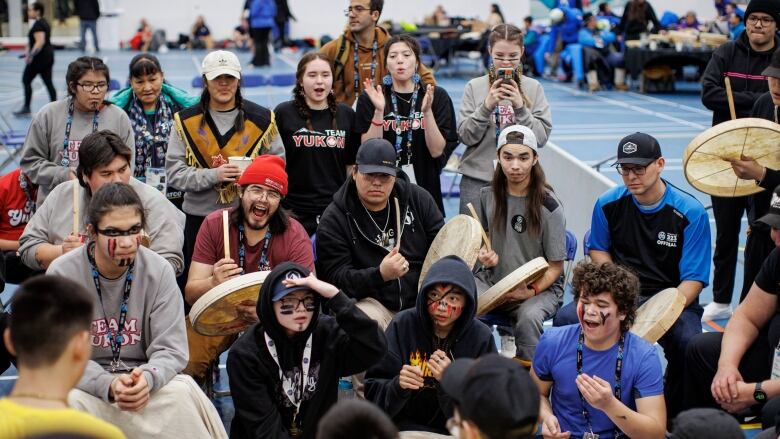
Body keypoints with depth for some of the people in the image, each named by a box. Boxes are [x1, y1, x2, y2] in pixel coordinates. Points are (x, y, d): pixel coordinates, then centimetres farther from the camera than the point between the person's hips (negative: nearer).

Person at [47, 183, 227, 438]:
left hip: (147, 383, 1)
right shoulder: (62, 274, -9)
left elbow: (171, 349, -7)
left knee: (182, 394, -30)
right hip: (86, 384, -1)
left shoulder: (159, 271, -6)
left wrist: (147, 378, -31)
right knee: (67, 402, -35)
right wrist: (108, 385, -29)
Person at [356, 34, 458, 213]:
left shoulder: (437, 96, 0)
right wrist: (379, 111, -19)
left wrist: (427, 111, -19)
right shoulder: (370, 97, 0)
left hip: (425, 191, 0)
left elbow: (437, 151, -7)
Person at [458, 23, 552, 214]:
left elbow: (541, 137, -2)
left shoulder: (533, 87, 4)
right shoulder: (475, 86, 3)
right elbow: (466, 136, -2)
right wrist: (486, 105, -15)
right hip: (477, 178, 0)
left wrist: (520, 107, -15)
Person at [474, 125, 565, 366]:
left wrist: (531, 291, -23)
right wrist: (485, 255, -5)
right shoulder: (488, 195, 3)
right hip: (492, 280, 4)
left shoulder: (549, 206, -11)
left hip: (541, 286, -4)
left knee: (528, 317, -36)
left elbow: (555, 266, -7)